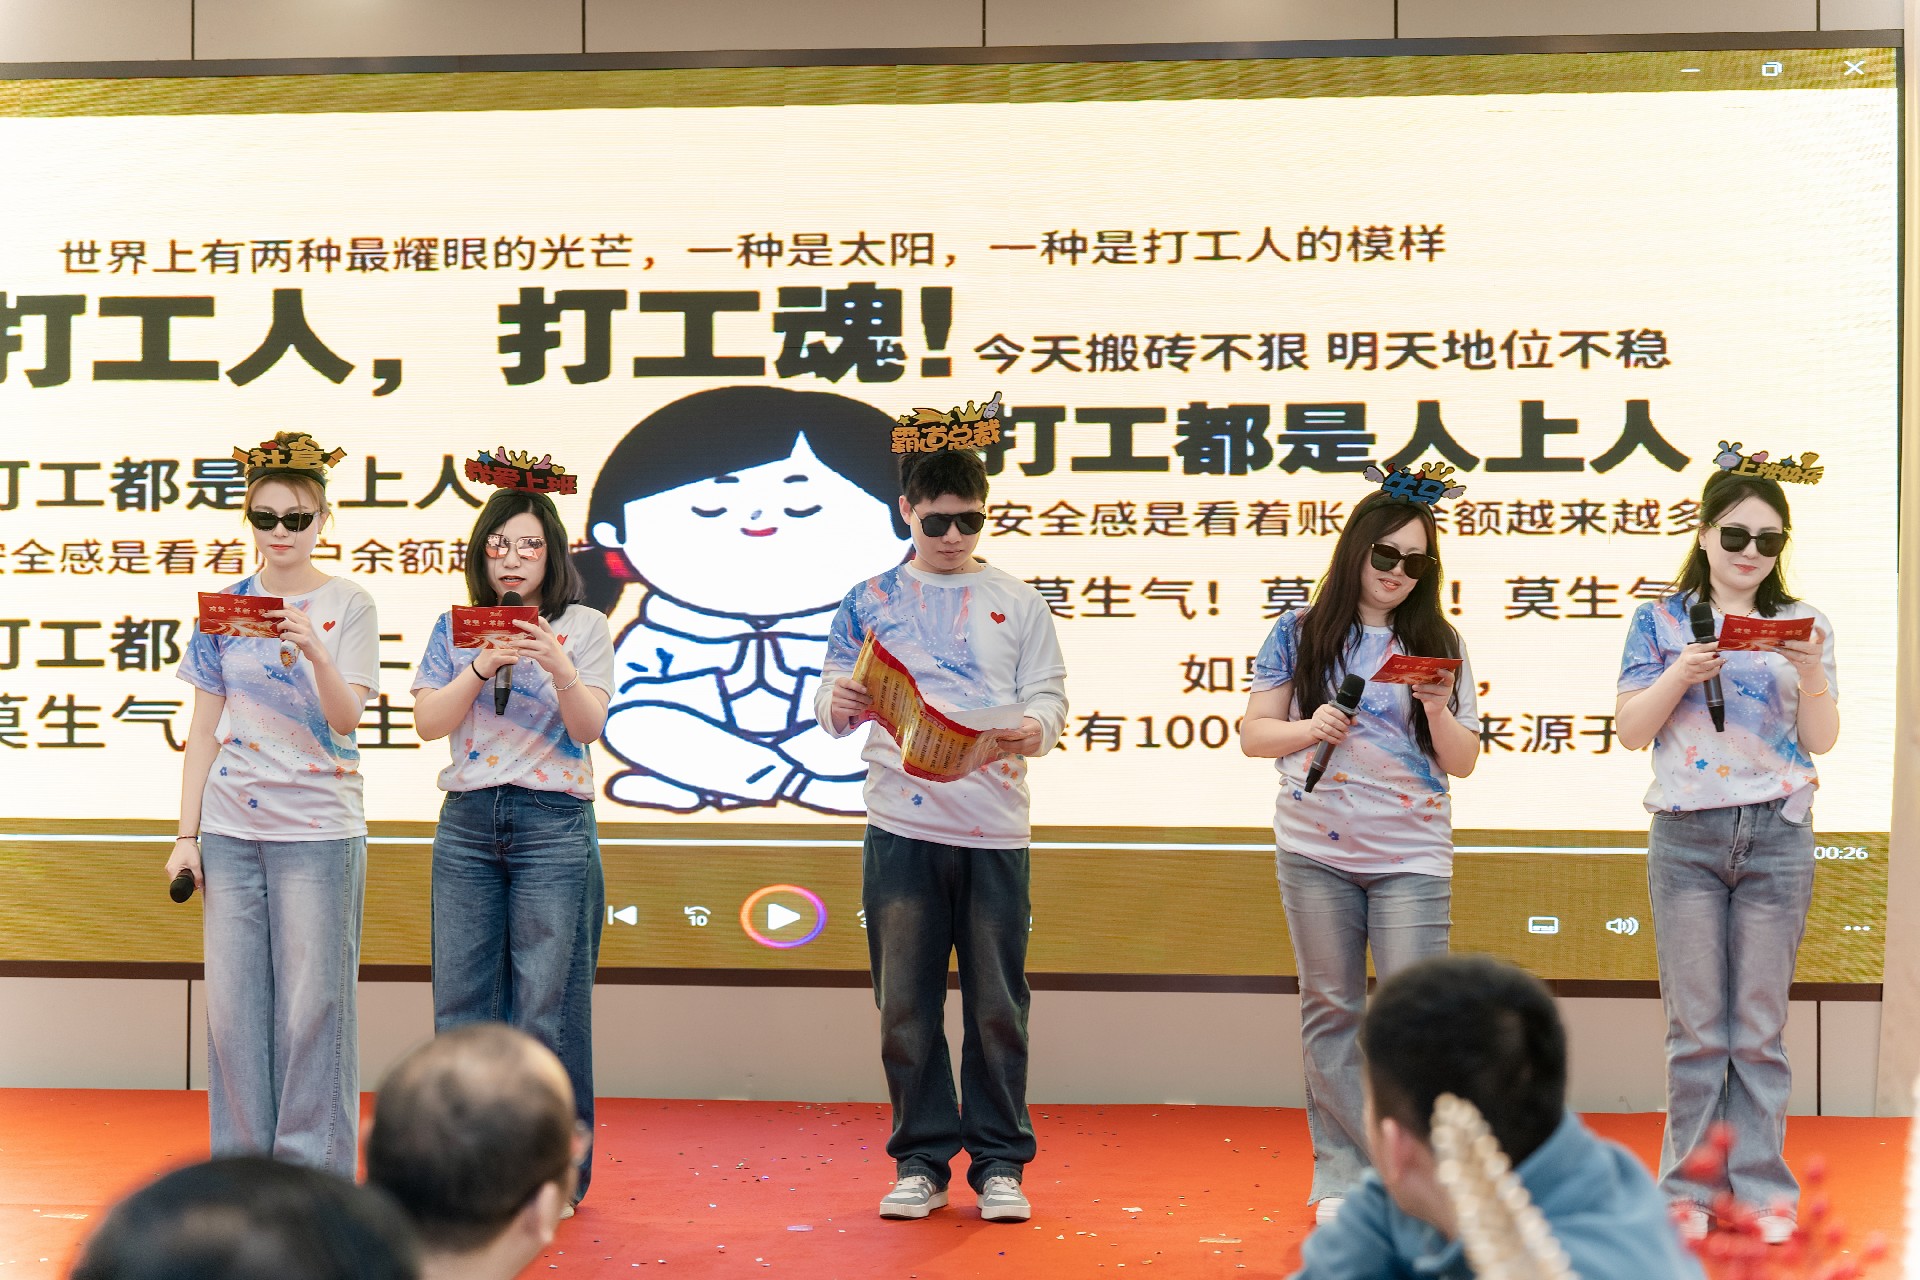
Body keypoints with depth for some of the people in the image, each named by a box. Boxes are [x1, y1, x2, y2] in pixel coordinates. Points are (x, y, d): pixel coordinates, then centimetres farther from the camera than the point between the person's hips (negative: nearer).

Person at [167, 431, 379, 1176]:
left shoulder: (348, 607, 0)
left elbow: (345, 718, -11)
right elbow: (205, 730, 10)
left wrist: (314, 651, -28)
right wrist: (187, 833, 6)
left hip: (318, 831, -3)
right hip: (231, 828, 3)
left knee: (312, 1002, -1)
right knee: (233, 1001, 5)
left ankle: (313, 1171, 10)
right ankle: (243, 1165, 17)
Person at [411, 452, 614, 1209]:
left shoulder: (583, 628, 4)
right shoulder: (454, 629, 11)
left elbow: (588, 727, -6)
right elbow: (429, 721, 2)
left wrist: (558, 667, -22)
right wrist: (481, 668, -12)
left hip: (553, 826, -3)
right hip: (467, 825, 3)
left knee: (547, 1004, -2)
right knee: (464, 1001, 4)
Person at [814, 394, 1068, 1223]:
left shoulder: (1017, 603, 11)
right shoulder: (869, 603, 10)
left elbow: (1048, 694, 6)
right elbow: (834, 698, 7)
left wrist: (1034, 729, -17)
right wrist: (839, 704, -17)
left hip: (994, 827, 0)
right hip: (902, 826, 0)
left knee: (997, 1004, 2)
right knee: (905, 1005, 3)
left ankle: (1000, 1162, 13)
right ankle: (921, 1161, 15)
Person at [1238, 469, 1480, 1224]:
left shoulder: (1437, 646, 7)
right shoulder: (1299, 635, 5)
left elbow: (1463, 763, 6)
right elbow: (1254, 734, 6)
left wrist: (1438, 710, -12)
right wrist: (1308, 729, -13)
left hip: (1412, 857, 0)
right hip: (1316, 852, 0)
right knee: (1330, 1012, 5)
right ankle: (1342, 1176, 12)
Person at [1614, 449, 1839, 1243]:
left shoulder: (1801, 624, 6)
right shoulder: (1662, 620, 3)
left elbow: (1822, 742, 2)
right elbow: (1631, 731, 1)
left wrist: (1812, 672, -14)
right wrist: (1680, 676, -15)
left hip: (1776, 835, 1)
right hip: (1686, 835, -1)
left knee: (1760, 1028, 5)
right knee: (1696, 1027, 3)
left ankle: (1762, 1186, 12)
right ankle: (1689, 1187, 11)